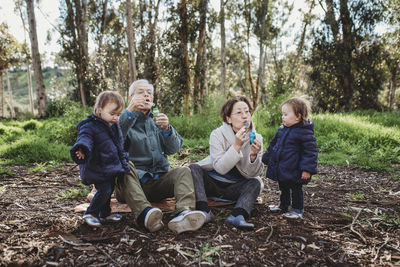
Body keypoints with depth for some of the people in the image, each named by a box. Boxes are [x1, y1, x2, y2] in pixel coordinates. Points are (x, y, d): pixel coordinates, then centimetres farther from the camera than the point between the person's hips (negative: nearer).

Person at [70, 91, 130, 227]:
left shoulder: (115, 127, 11)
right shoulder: (90, 126, -14)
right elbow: (85, 138, -33)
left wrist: (124, 161, 31)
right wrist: (82, 148, -55)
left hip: (112, 168, 8)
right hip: (98, 170, -8)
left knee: (108, 190, 17)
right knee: (104, 190, -13)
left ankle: (105, 214, 36)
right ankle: (90, 213, 7)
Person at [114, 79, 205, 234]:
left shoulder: (157, 120, 17)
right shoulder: (125, 119, 6)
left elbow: (174, 149, 3)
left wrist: (166, 129, -15)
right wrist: (130, 111, -26)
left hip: (159, 180, 3)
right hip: (132, 181, -3)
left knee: (184, 171, -21)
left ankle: (183, 213, -47)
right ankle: (144, 212, -50)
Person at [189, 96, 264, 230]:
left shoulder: (256, 138, -6)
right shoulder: (217, 134, -14)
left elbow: (250, 174, -11)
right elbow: (220, 168, -24)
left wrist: (253, 155, -31)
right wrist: (236, 146, -34)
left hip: (235, 187, 2)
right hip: (212, 183, -1)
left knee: (255, 183, -24)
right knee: (193, 168, -25)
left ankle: (237, 216, -43)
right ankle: (204, 212, -39)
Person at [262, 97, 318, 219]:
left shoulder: (305, 132, -18)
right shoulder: (281, 129, 4)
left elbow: (310, 152, -17)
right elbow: (273, 144, 16)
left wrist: (307, 169, -22)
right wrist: (267, 159, 18)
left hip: (294, 171, -7)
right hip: (281, 168, 7)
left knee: (296, 190, 9)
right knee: (284, 188, 23)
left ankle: (297, 210, 26)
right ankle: (283, 205, 42)